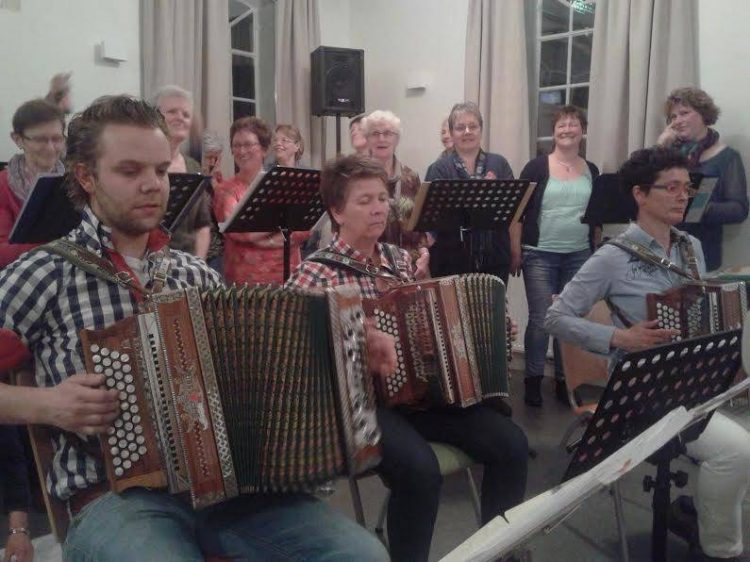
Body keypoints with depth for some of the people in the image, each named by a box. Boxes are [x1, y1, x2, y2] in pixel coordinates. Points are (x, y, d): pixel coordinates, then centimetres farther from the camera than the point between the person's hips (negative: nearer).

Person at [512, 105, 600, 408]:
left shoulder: (592, 171, 9)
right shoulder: (537, 167, -3)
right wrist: (515, 251, -10)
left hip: (579, 256, 4)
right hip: (540, 256, -4)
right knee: (541, 319, -5)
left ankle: (563, 380, 22)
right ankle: (533, 380, 12)